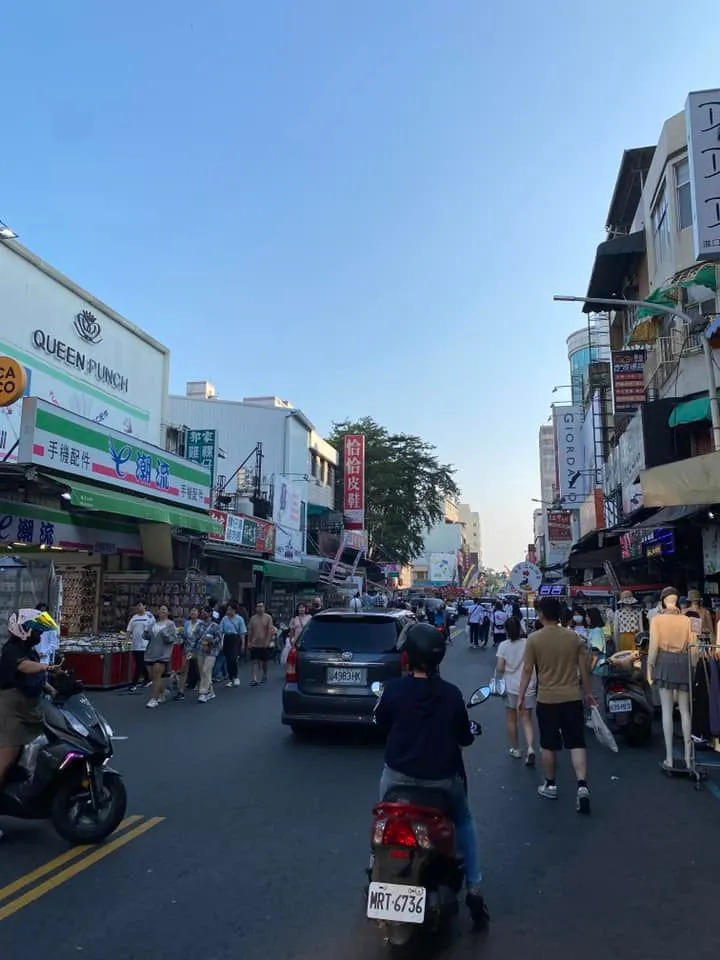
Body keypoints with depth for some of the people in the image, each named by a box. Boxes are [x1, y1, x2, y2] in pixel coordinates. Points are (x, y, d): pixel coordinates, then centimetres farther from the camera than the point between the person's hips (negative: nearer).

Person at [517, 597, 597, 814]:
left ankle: (550, 785, 24)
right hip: (573, 698, 2)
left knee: (549, 745, 12)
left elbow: (527, 670, -7)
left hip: (547, 699, -2)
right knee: (577, 743, 5)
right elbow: (584, 668, 4)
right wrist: (588, 693, 17)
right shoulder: (574, 636, -2)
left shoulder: (534, 639, -10)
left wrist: (521, 696, 3)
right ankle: (582, 786, -6)